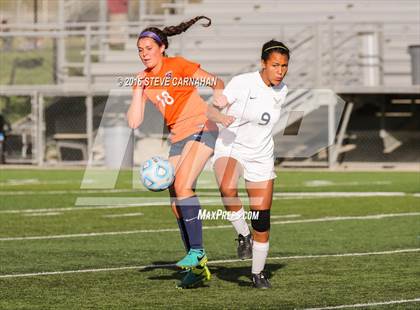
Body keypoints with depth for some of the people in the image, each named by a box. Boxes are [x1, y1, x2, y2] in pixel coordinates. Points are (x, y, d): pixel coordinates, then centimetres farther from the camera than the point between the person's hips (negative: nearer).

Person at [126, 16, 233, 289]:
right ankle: (197, 268, 9)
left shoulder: (178, 66, -7)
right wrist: (139, 89, -2)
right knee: (176, 204, 2)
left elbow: (217, 84, -4)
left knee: (182, 187, -25)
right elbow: (134, 122, 3)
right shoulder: (144, 79, 10)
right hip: (178, 138, 7)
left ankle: (197, 252, -21)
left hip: (201, 130, -7)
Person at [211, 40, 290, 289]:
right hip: (230, 149, -4)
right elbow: (215, 106, -22)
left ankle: (258, 272, 20)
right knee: (227, 188, -38)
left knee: (262, 220, 2)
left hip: (261, 157, 4)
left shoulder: (281, 91, 3)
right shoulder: (242, 83, -15)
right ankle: (243, 234, -14)